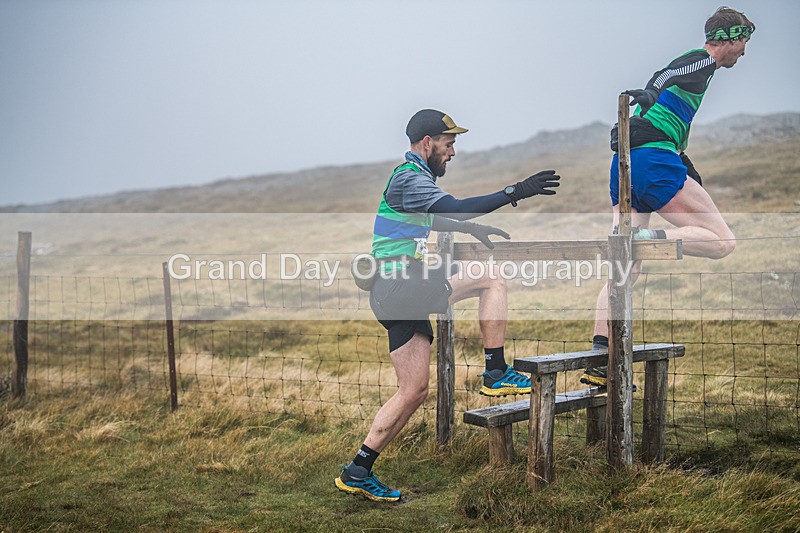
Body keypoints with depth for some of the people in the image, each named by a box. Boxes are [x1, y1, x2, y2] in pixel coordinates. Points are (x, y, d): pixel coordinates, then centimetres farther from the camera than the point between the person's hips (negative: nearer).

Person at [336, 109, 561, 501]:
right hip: (400, 286, -10)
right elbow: (453, 209, -26)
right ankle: (497, 374, -5)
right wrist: (515, 193, -25)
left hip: (396, 293, 10)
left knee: (413, 391, 10)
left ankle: (357, 473, 12)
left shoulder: (410, 177, 23)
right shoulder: (409, 177, -10)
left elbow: (430, 218, 44)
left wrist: (474, 228, 43)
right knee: (491, 278, -9)